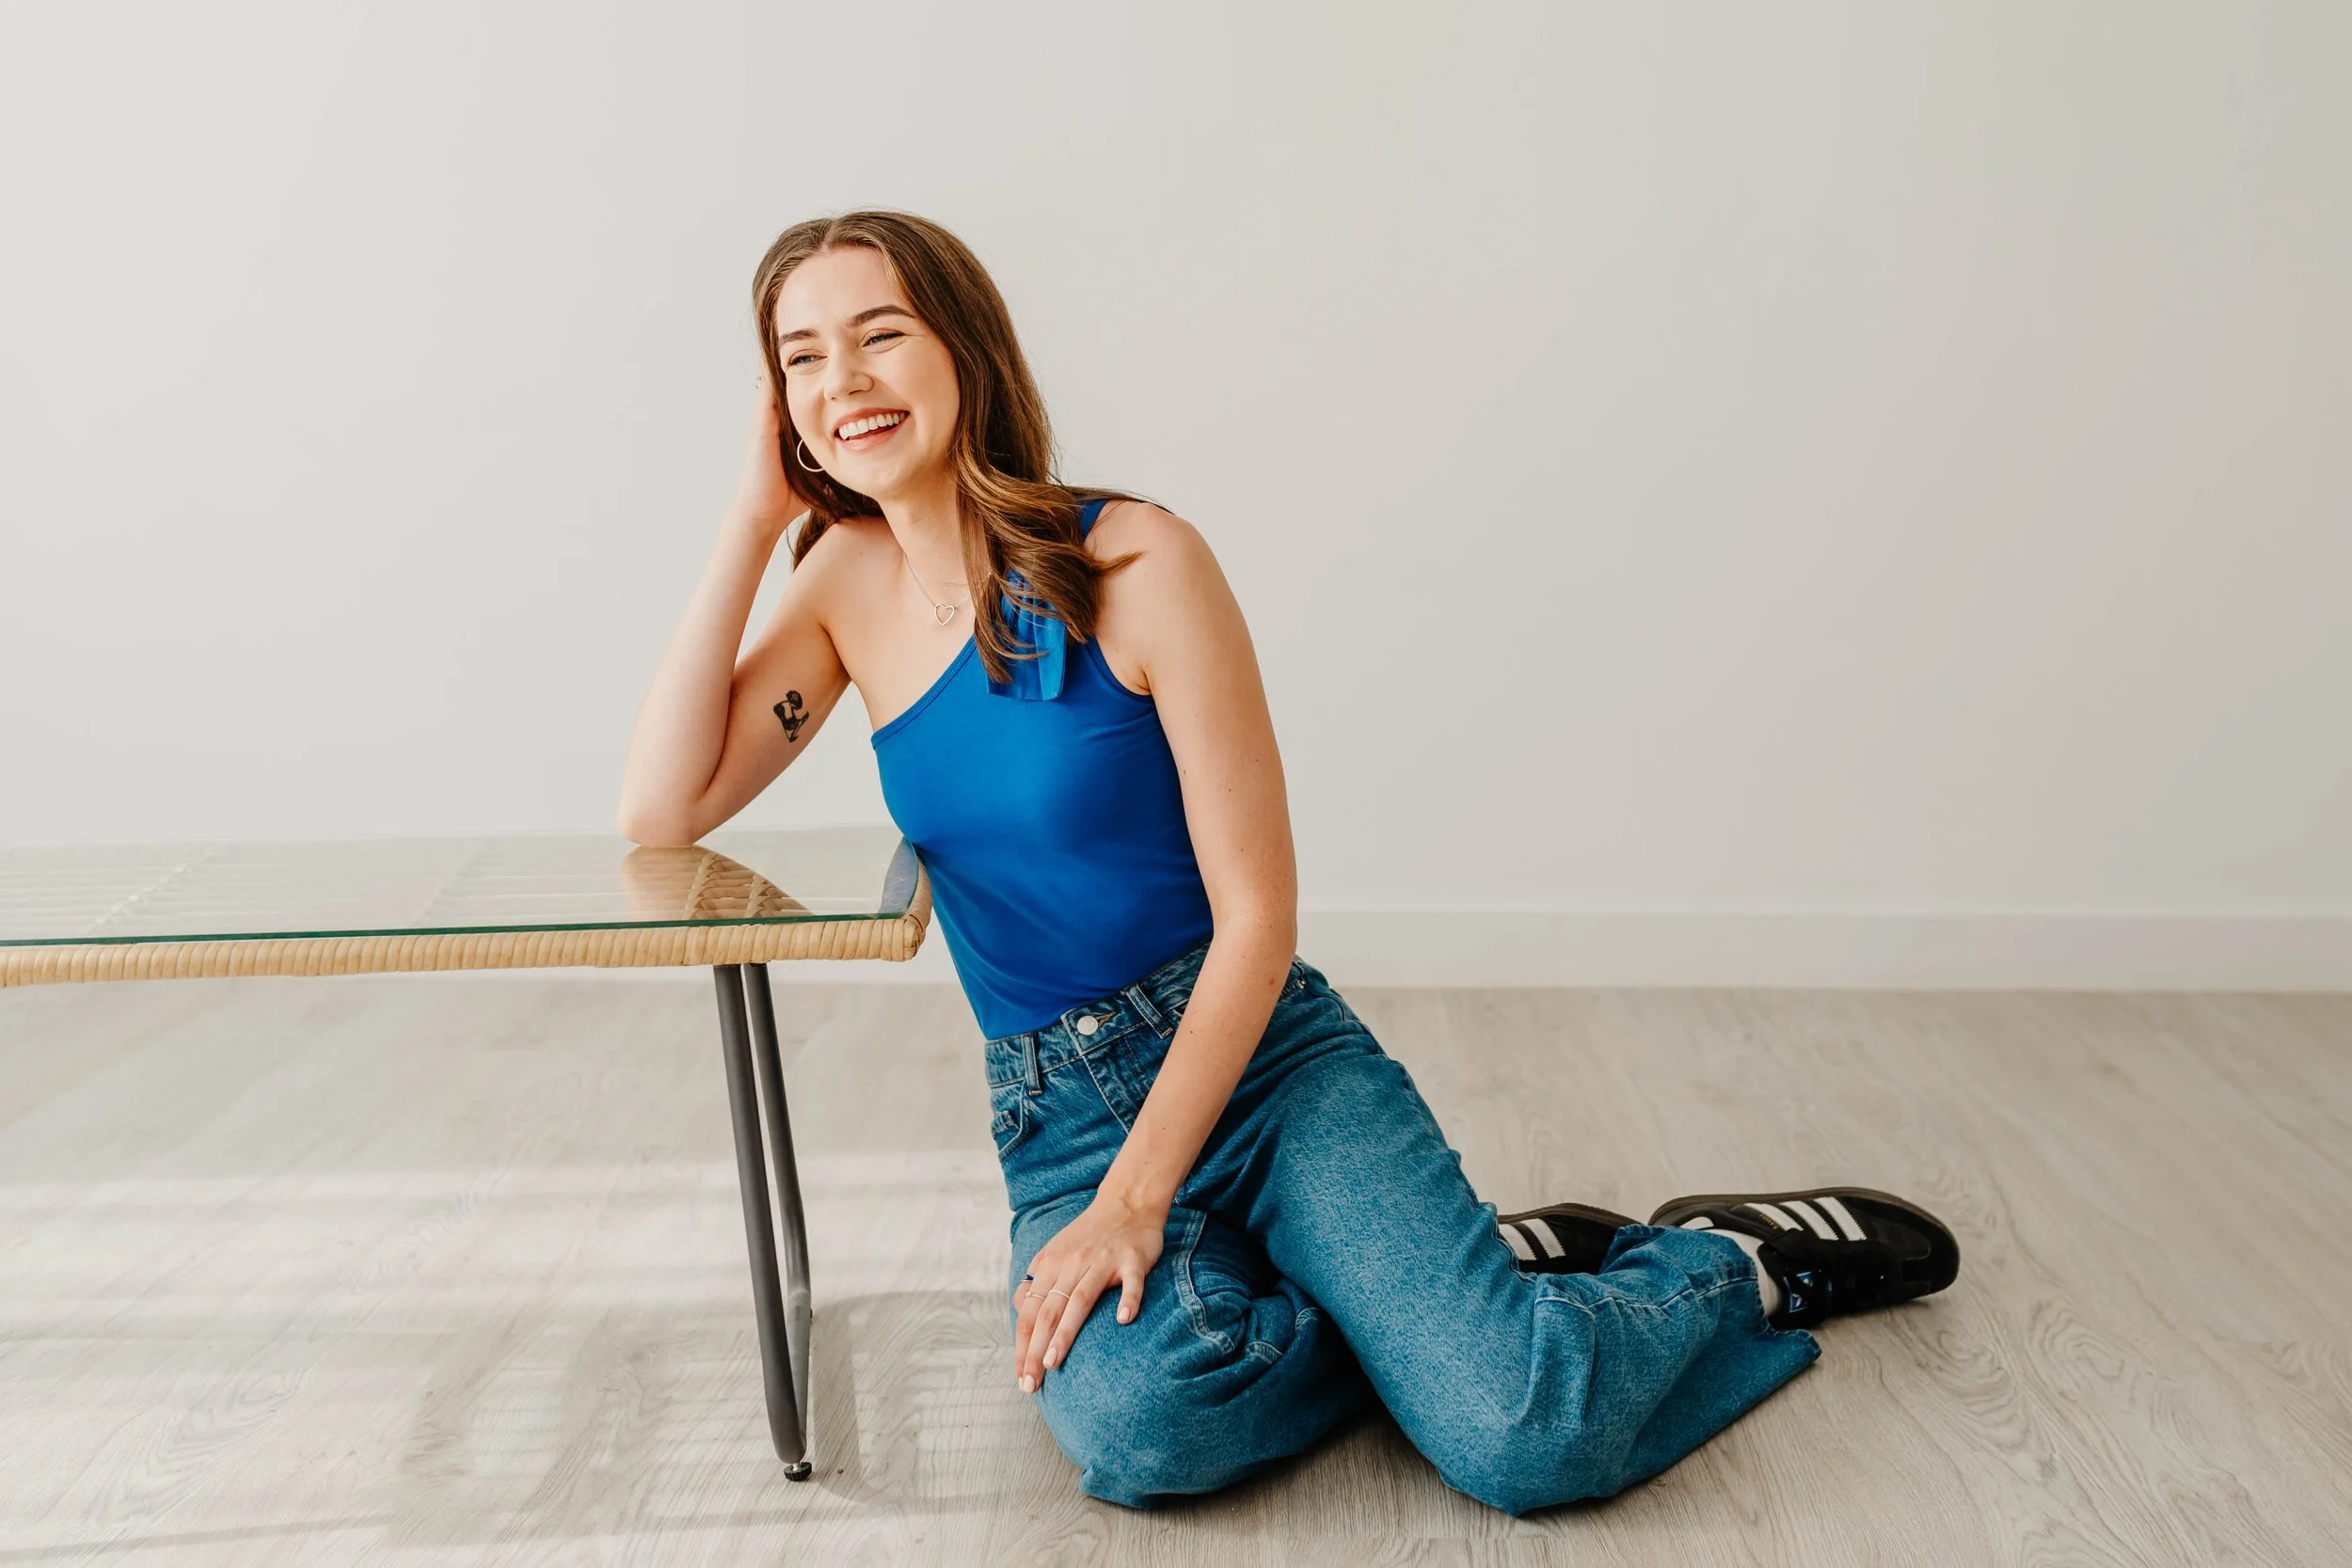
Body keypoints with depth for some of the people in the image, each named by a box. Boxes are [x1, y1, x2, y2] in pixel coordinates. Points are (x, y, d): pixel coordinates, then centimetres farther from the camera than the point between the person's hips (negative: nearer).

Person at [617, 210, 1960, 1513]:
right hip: (1057, 1117, 4)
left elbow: (1258, 916, -12)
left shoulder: (1138, 563, -12)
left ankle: (1738, 1262, 12)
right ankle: (1469, 1275, 1)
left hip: (1267, 1062, -4)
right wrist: (752, 524, -5)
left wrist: (1136, 1196, -18)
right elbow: (663, 809, -3)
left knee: (1526, 1437, -22)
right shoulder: (850, 580, 5)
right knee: (1137, 1424, -29)